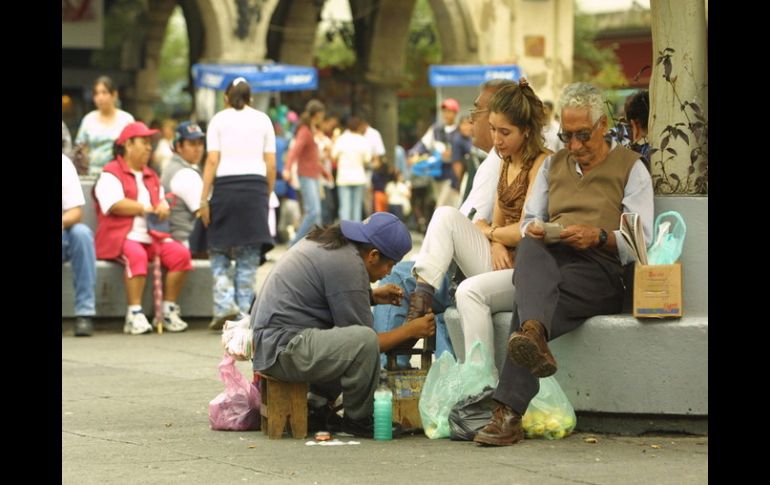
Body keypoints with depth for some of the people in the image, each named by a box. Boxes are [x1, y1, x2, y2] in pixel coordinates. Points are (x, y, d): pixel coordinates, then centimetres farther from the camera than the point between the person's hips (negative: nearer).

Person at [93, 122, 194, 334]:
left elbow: (162, 201, 25)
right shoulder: (111, 173, 4)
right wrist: (147, 208, -5)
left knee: (180, 253, -20)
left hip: (151, 237, 7)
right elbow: (115, 205, -11)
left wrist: (163, 207, -1)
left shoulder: (151, 177, 29)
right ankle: (134, 315, -37)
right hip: (120, 237, -7)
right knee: (136, 255, -39)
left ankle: (169, 310, -13)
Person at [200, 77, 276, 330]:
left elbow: (212, 161, -2)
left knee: (219, 252, 7)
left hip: (225, 186, -1)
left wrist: (204, 198, -2)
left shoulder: (219, 120, 6)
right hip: (255, 186, 1)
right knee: (249, 257, 5)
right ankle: (243, 311, 2)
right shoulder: (262, 120, 11)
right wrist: (267, 195, 14)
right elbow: (271, 164, 6)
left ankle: (224, 304, -9)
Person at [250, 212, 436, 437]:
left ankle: (318, 404, 19)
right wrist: (410, 330, -1)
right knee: (365, 341, -29)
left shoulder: (325, 241, 14)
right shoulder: (349, 265, -16)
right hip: (283, 349, -11)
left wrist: (372, 296, 23)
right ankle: (357, 419, -9)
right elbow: (362, 341, -12)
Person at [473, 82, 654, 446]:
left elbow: (641, 239, 3)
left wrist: (598, 236, -16)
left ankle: (508, 414, -51)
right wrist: (532, 229, -3)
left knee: (536, 303, -36)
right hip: (549, 262, 4)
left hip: (601, 269, -3)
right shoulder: (553, 165, 29)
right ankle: (534, 337, -67)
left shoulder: (630, 167, 13)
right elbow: (531, 219, 23)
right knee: (529, 249, -37)